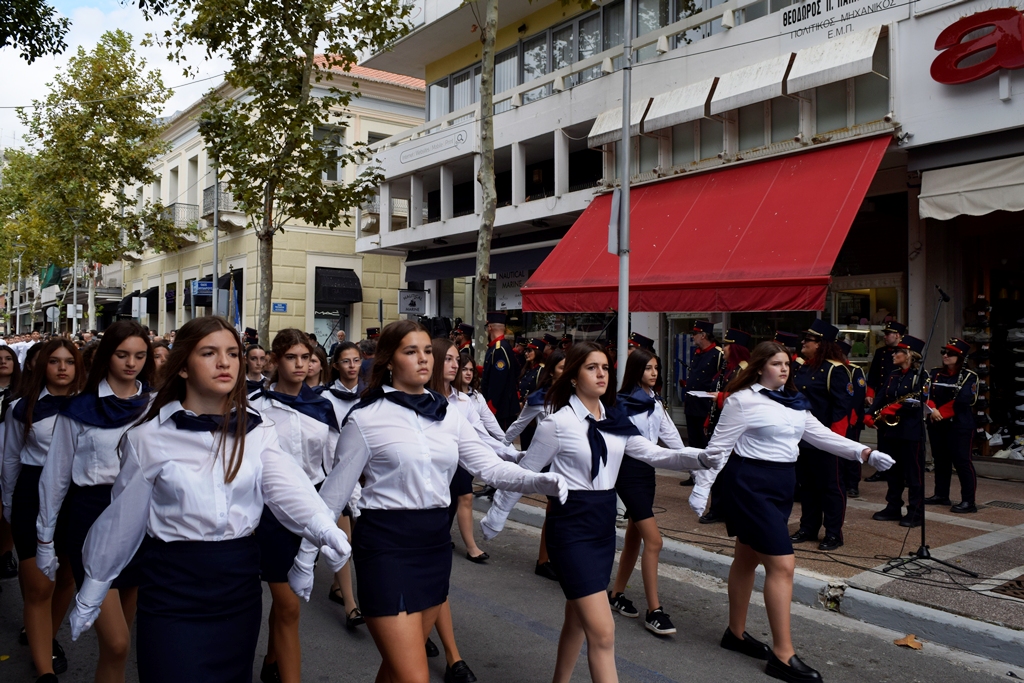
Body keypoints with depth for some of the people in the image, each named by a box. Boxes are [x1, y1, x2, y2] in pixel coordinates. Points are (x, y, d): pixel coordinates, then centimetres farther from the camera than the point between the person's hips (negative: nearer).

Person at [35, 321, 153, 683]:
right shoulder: (79, 409, -2)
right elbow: (55, 475, 4)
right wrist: (45, 538, 4)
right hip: (92, 517, -2)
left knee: (120, 636, 14)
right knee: (116, 642, -9)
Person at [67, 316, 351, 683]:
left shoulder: (257, 433, -2)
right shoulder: (148, 437, -5)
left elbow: (287, 488, -19)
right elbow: (121, 521, 3)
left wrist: (324, 527, -38)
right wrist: (90, 595, 9)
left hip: (239, 583, 3)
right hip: (172, 588, -2)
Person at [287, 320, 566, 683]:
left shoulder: (449, 416, 6)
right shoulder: (365, 419, -8)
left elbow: (490, 465, -3)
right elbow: (334, 493, -4)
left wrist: (538, 480, -20)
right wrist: (304, 557, -1)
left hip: (435, 540, 6)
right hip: (385, 543, -5)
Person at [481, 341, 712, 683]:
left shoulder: (616, 420, 5)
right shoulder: (558, 423, -13)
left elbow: (652, 453, -1)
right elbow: (524, 472, -5)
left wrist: (697, 459, -17)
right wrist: (494, 518, 2)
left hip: (604, 521, 7)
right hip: (571, 525, -7)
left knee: (578, 618, 20)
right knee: (603, 632, -9)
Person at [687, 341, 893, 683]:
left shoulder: (794, 402, 12)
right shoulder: (743, 400, -13)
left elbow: (821, 435, 9)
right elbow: (719, 447, -13)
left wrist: (865, 453, -2)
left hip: (782, 485, 8)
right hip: (751, 484, -8)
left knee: (748, 557, 18)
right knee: (782, 565, -9)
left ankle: (736, 632, 31)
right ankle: (783, 656, -1)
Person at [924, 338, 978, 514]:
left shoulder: (969, 376, -5)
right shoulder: (935, 374, 9)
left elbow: (965, 400, -15)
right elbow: (926, 394, 0)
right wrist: (932, 410, -18)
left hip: (959, 426, -5)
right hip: (936, 425, 6)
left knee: (962, 461, -6)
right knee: (940, 460, 13)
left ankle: (968, 501, -3)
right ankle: (941, 495, 24)